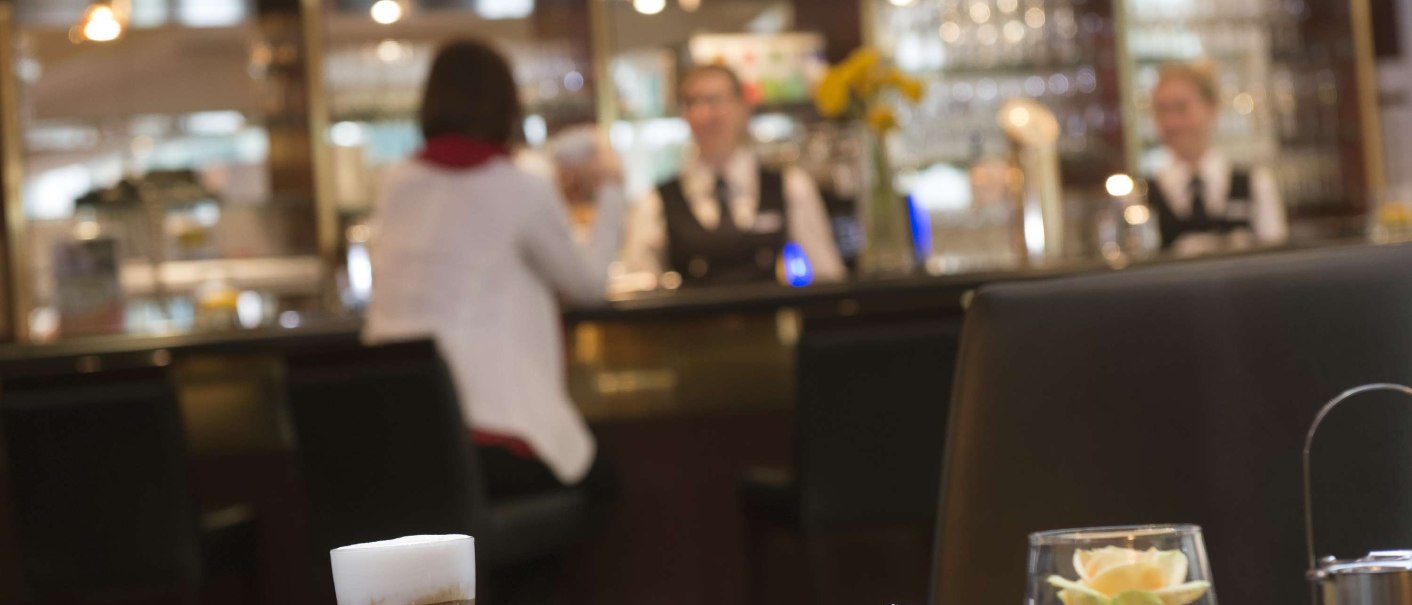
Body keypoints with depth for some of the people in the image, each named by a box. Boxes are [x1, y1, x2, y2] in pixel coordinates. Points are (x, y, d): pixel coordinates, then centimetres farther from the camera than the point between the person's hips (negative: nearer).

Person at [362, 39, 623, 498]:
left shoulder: (397, 186, 10)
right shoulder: (522, 190, -5)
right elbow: (589, 284, 8)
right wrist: (610, 190, 23)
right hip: (479, 436, -6)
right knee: (596, 474, 23)